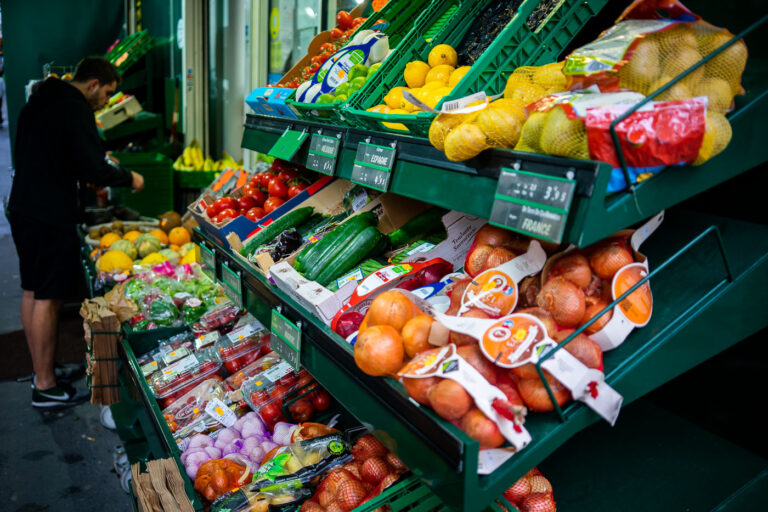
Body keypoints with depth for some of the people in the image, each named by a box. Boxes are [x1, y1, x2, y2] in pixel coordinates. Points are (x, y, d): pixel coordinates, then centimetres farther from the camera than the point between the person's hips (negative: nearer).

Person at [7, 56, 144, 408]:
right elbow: (95, 169, -21)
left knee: (32, 293, 14)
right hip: (51, 218, -10)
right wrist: (128, 178, -5)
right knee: (48, 299, -3)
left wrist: (86, 176, 20)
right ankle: (45, 387, 6)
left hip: (23, 208, 10)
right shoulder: (75, 109, -15)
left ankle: (41, 374, 27)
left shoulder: (38, 102, 16)